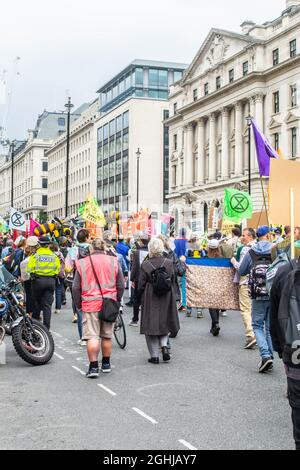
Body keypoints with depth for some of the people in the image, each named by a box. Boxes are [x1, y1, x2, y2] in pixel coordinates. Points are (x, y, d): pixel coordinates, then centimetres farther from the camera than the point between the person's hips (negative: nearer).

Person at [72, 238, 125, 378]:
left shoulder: (82, 263, 1)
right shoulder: (113, 262, 5)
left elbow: (76, 288, 3)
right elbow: (121, 286, 7)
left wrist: (78, 305, 13)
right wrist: (116, 301, 19)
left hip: (90, 304, -2)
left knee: (92, 336, -2)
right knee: (107, 336, 13)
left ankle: (93, 367, -6)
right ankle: (106, 364, 23)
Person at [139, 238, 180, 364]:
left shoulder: (145, 265, -11)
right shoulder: (169, 263, -5)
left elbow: (141, 285, -6)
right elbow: (173, 281, 3)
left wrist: (142, 297, 10)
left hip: (150, 299, -2)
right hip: (166, 298, 2)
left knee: (151, 325, 7)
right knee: (164, 323, 20)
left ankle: (155, 356, 7)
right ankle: (164, 345, -2)